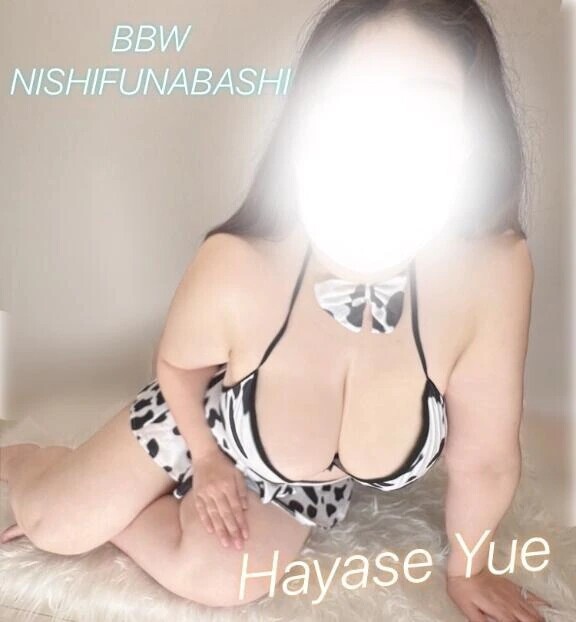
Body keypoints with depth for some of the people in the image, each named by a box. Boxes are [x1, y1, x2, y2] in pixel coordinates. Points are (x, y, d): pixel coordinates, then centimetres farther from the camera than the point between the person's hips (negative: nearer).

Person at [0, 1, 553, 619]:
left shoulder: (493, 271, -36)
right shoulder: (233, 268, -36)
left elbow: (485, 459, -19)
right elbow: (178, 364, -11)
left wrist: (464, 568, -3)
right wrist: (206, 458, 2)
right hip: (208, 427, -1)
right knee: (56, 528, 1)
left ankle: (115, 509, 19)